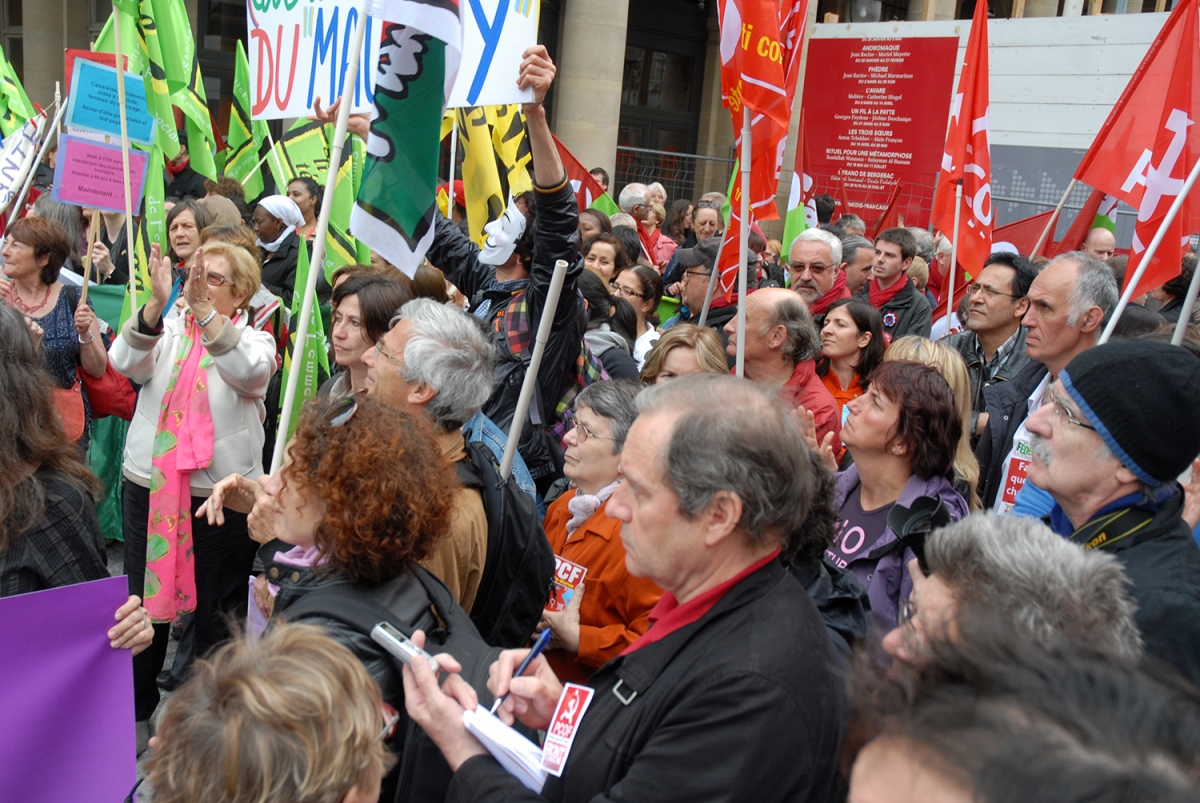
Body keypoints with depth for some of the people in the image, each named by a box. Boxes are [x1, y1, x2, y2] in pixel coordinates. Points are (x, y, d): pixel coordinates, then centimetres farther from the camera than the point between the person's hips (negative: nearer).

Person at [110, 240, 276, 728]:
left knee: (218, 610, 7)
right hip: (149, 486, 3)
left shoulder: (254, 341, 1)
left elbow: (250, 373, -23)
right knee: (144, 599, 13)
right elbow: (127, 363, -13)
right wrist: (157, 304, -31)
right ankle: (135, 710, 32)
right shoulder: (165, 332, 7)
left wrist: (204, 312, -35)